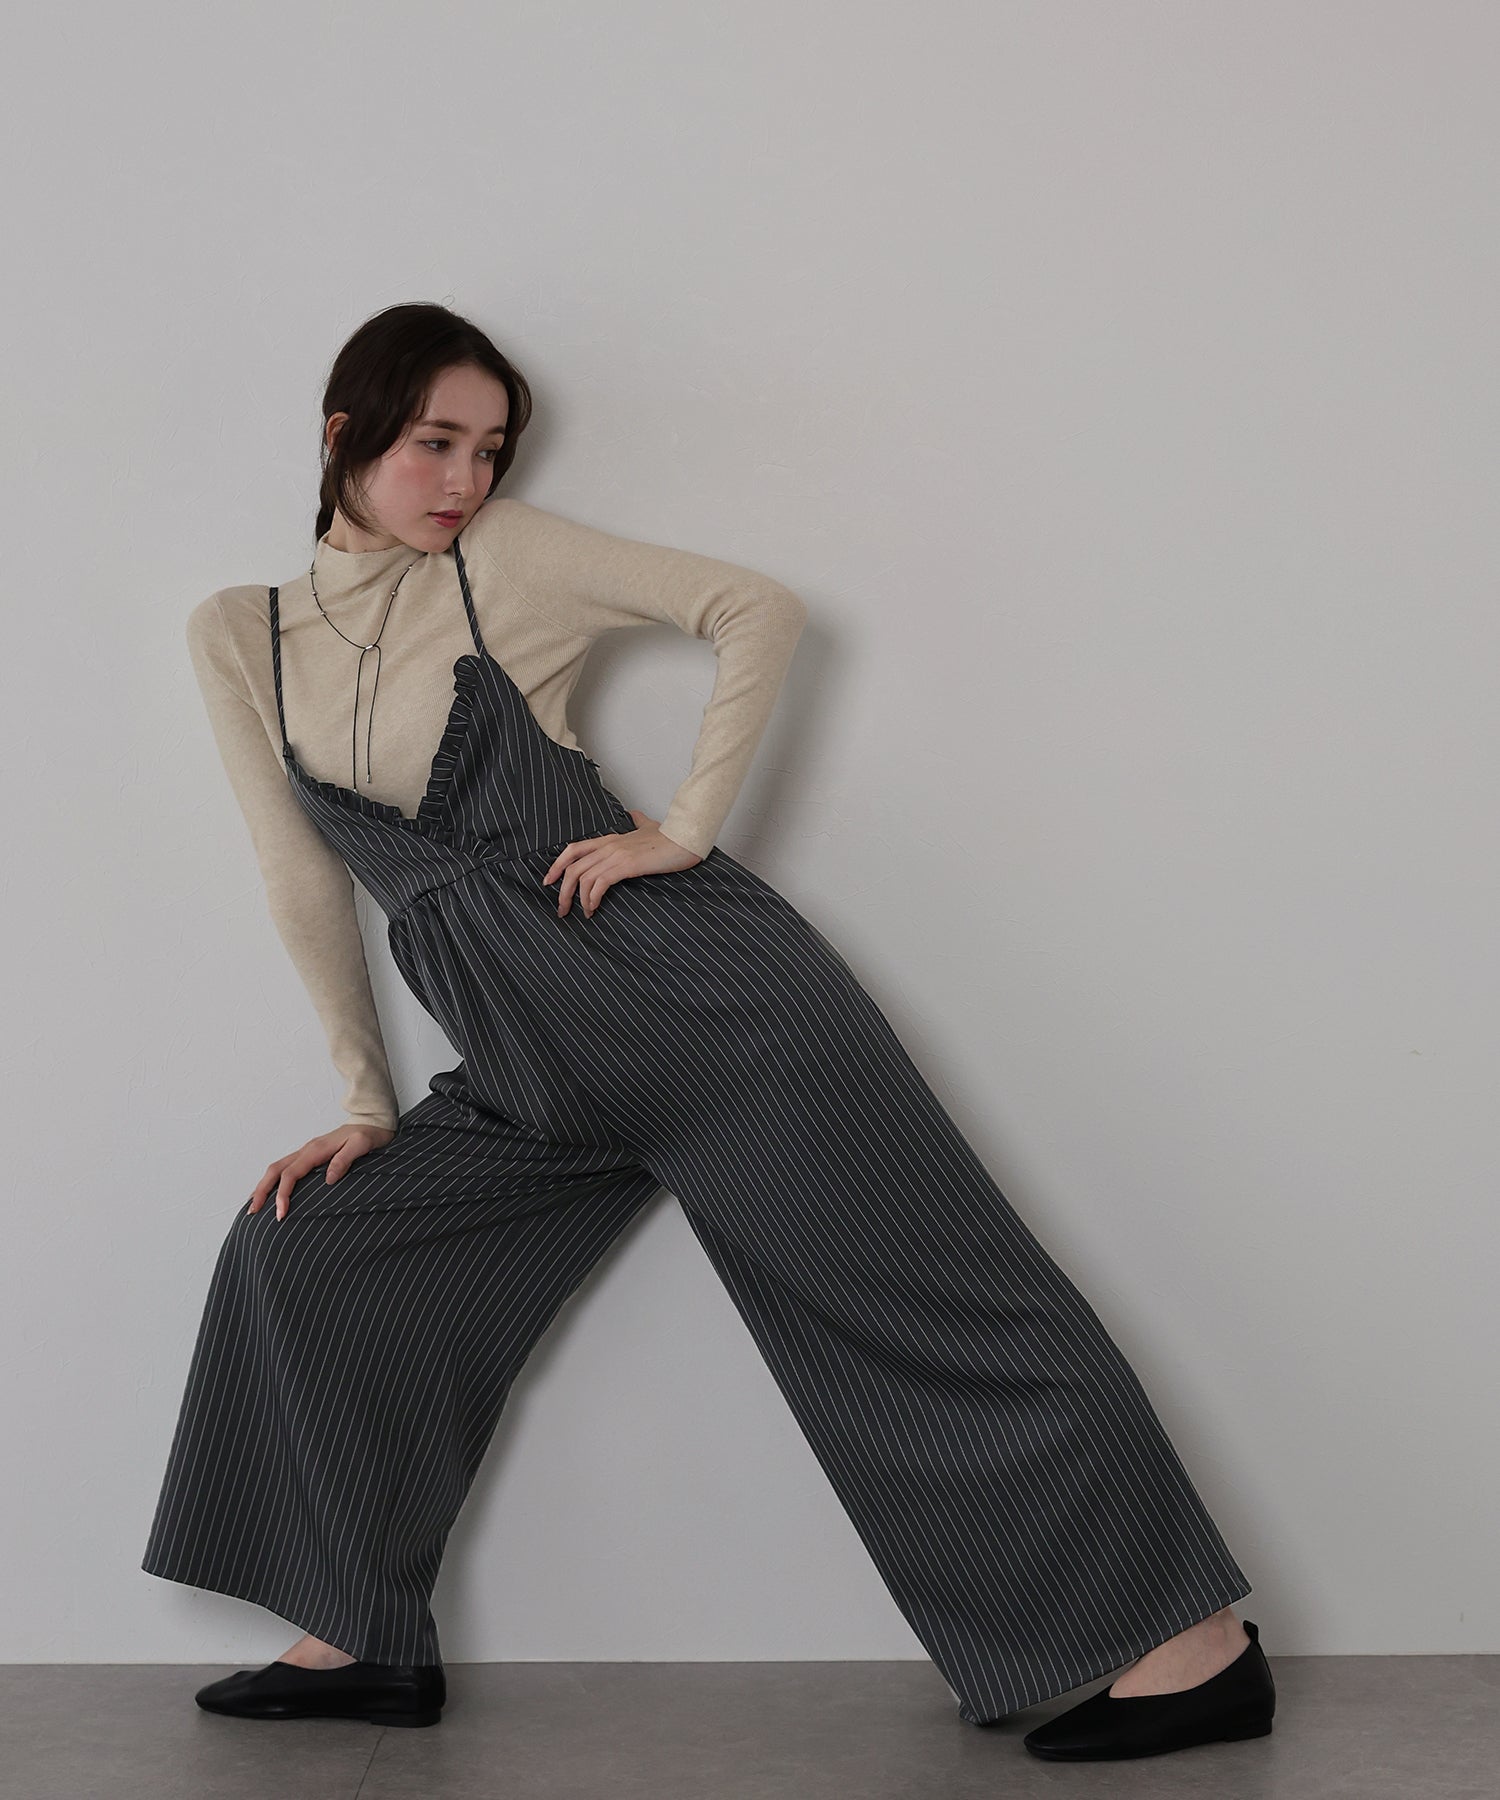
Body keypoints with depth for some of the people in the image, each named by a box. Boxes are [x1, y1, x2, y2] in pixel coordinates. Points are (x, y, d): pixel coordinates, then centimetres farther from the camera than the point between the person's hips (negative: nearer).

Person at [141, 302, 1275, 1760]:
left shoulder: (505, 557, -1)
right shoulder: (237, 638, 10)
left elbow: (757, 608, -2)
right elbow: (305, 886, 11)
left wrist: (684, 829, -9)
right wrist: (367, 1105, 11)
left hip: (691, 986, -5)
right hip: (537, 1078, 5)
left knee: (930, 1299, -6)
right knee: (299, 1247, 2)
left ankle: (1198, 1643, 0)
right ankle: (367, 1643, 16)